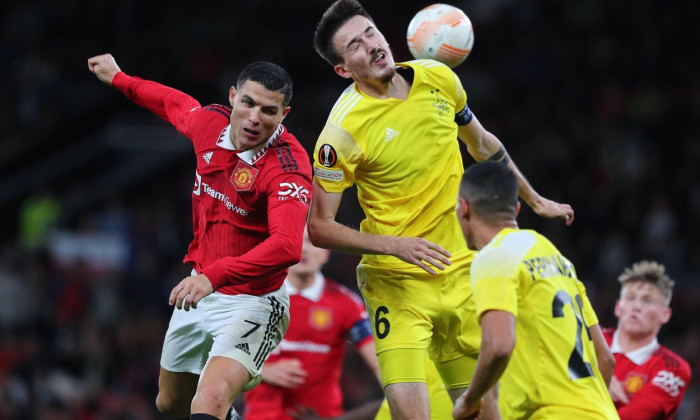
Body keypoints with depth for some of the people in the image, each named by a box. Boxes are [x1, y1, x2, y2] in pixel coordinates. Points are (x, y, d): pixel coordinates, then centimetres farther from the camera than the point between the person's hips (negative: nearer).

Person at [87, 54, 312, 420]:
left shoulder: (288, 167, -26)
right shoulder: (210, 121, -5)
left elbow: (287, 247, -42)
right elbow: (175, 104, 21)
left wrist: (213, 276, -53)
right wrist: (118, 79, 36)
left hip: (251, 303, -8)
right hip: (200, 292, 8)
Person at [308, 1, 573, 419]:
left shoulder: (439, 79, 0)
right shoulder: (343, 129, -16)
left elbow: (482, 143, 20)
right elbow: (320, 227, -11)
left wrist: (536, 200, 29)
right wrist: (395, 246, -22)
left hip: (462, 271, 5)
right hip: (396, 283, -5)